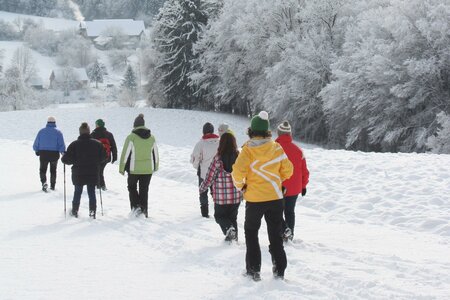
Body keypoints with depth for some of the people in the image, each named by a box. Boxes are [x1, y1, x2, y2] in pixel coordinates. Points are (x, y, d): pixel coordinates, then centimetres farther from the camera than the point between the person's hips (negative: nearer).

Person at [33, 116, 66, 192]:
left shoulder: (41, 131, -1)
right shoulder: (58, 132, -5)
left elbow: (36, 143, 2)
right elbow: (61, 144, -11)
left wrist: (36, 150, 17)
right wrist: (63, 152, 0)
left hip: (43, 153, 0)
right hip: (54, 154, 0)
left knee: (43, 169, 9)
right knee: (53, 170, 16)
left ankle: (44, 182, -16)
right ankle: (52, 185, 20)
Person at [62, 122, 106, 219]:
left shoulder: (74, 144, -10)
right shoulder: (97, 144, -2)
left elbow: (67, 159, -11)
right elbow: (103, 157, 6)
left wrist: (63, 159, 10)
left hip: (78, 174, -1)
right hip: (93, 174, 1)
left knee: (77, 192, 13)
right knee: (92, 192, 8)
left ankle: (75, 211, 19)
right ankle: (92, 212, 5)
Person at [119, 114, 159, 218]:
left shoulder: (131, 137, -11)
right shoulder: (151, 138, 3)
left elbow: (125, 154, -10)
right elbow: (156, 154, 12)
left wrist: (122, 168, -2)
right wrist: (155, 167, 25)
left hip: (134, 169, -3)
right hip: (148, 169, 3)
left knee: (132, 187, 15)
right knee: (144, 190, 13)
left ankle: (135, 205, 0)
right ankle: (144, 210, 13)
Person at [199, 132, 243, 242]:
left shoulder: (218, 159, -16)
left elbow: (210, 177, -11)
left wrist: (202, 188, 7)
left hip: (221, 197, -4)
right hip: (236, 196, 4)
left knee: (219, 216, 13)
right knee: (233, 217, 21)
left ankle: (228, 228, -13)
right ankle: (233, 238, 21)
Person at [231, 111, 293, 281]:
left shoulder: (248, 150, -14)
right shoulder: (276, 148, -4)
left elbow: (238, 173, -21)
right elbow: (288, 171, 2)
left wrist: (240, 185, -1)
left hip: (254, 199, -3)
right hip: (275, 197, 3)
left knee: (251, 232, 15)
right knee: (275, 235, 15)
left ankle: (253, 270, 13)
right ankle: (279, 270, 16)